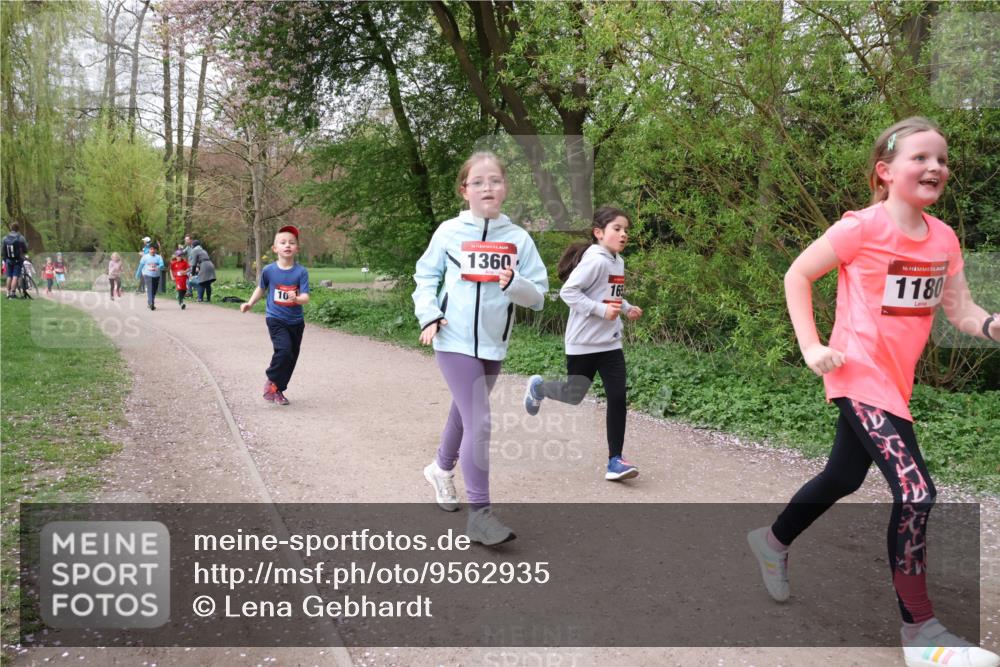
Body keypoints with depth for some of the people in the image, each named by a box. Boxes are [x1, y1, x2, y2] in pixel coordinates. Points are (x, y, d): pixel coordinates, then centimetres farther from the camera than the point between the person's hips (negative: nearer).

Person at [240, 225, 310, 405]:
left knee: (292, 357, 9)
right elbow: (261, 288, 13)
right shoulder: (269, 270, -7)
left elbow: (305, 297, -18)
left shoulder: (301, 272, -11)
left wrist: (296, 299, -39)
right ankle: (272, 381, 4)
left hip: (296, 321, 2)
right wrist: (250, 303, 4)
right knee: (284, 350, -21)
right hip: (275, 318, -2)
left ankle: (278, 389, 28)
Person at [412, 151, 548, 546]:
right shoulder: (449, 232, -3)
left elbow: (538, 295, 1)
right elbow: (426, 276, 8)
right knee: (479, 422, -13)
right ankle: (479, 512, -4)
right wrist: (428, 315, -7)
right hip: (454, 341, -3)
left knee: (464, 415, 21)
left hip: (493, 345, 4)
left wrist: (514, 284, -19)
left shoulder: (519, 238, 1)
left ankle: (441, 469, 49)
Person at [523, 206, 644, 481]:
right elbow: (568, 291, -24)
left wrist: (627, 308, 6)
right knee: (574, 396, 8)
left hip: (611, 344, 7)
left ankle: (615, 461, 4)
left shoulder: (618, 262, 8)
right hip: (583, 343, -7)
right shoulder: (595, 260, -19)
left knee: (618, 399, -2)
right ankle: (538, 387, 40)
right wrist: (602, 310, -28)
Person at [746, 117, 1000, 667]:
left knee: (844, 477, 21)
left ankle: (773, 541, 45)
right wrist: (811, 347, -14)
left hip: (895, 382, 8)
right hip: (859, 377, -8)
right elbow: (797, 275, -8)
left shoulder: (943, 238, 4)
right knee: (915, 491, -15)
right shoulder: (862, 228, -14)